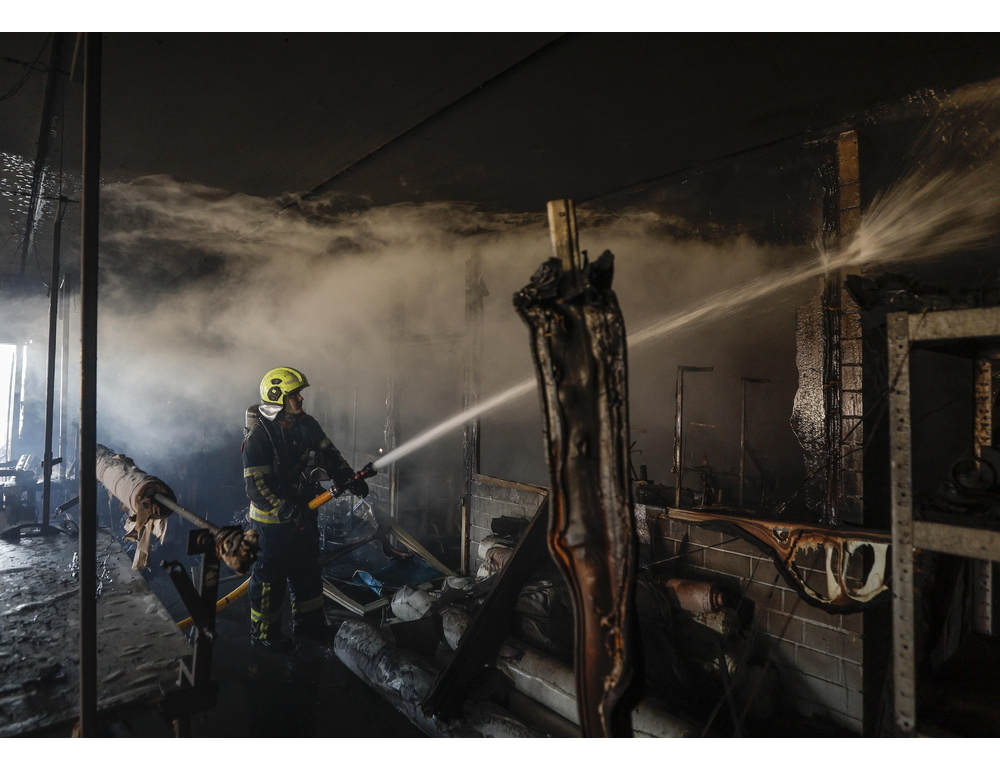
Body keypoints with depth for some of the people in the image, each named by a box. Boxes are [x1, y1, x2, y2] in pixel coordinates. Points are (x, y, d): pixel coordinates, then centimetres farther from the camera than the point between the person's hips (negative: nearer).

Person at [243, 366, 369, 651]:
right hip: (273, 520, -7)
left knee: (308, 572, 19)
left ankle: (308, 622, 39)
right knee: (270, 577, 9)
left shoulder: (307, 425, 0)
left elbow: (329, 453, 6)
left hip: (304, 512, 7)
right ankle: (263, 633, 30)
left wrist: (349, 478, -8)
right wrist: (287, 510, -29)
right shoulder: (258, 437, -20)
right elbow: (256, 486, -22)